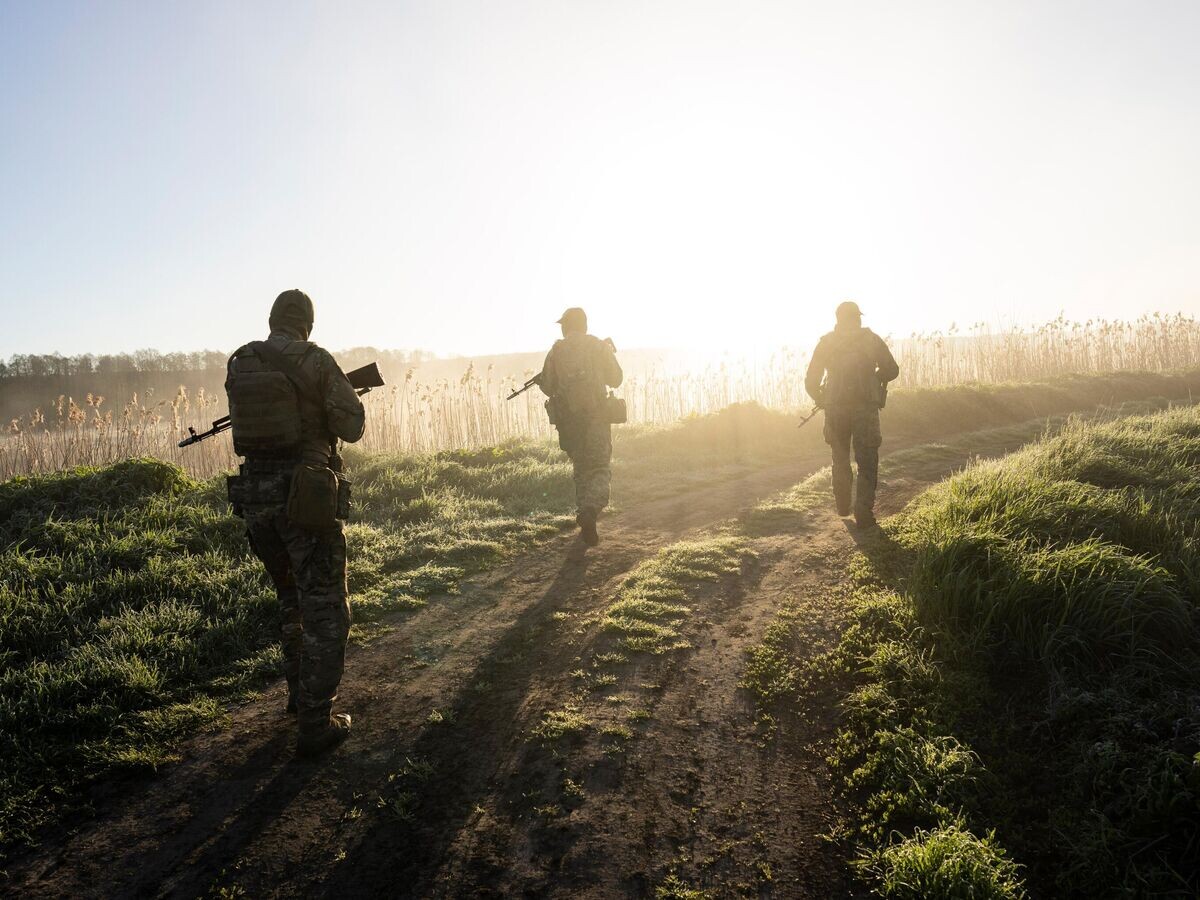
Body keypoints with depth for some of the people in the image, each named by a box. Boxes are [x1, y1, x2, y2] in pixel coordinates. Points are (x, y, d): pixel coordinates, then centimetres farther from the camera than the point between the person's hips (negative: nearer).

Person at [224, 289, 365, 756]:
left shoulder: (237, 365, 7)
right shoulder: (315, 361, -9)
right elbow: (352, 426, -5)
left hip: (254, 494, 6)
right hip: (305, 495, -6)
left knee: (292, 598, 25)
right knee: (325, 608, 3)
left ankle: (300, 691, 38)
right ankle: (315, 723, 3)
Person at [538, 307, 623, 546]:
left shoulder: (556, 351, 4)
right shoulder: (600, 347, 2)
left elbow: (547, 387, 3)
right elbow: (615, 379, 6)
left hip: (568, 419, 2)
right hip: (596, 416, -2)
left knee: (581, 469, 16)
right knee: (601, 468, 1)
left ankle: (584, 516, 15)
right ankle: (590, 510, -23)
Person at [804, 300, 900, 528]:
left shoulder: (826, 342, 6)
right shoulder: (872, 339, 4)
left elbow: (811, 381, 3)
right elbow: (891, 370, 5)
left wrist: (820, 401, 21)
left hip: (835, 408, 2)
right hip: (865, 407, -2)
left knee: (840, 458, 20)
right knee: (867, 462, 4)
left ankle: (843, 506, 28)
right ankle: (864, 513, -5)